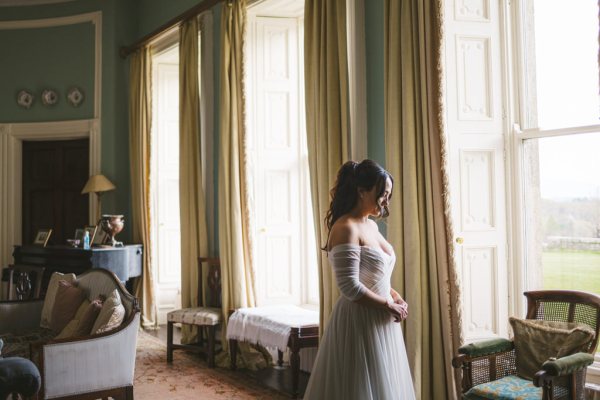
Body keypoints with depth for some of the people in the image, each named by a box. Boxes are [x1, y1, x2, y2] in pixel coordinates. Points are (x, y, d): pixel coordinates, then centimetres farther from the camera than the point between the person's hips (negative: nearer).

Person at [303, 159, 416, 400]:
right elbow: (350, 288, -23)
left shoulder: (371, 226, 11)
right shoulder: (346, 228, -17)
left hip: (380, 323, 9)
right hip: (358, 322, -9)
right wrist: (389, 305, -14)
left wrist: (395, 297, 3)